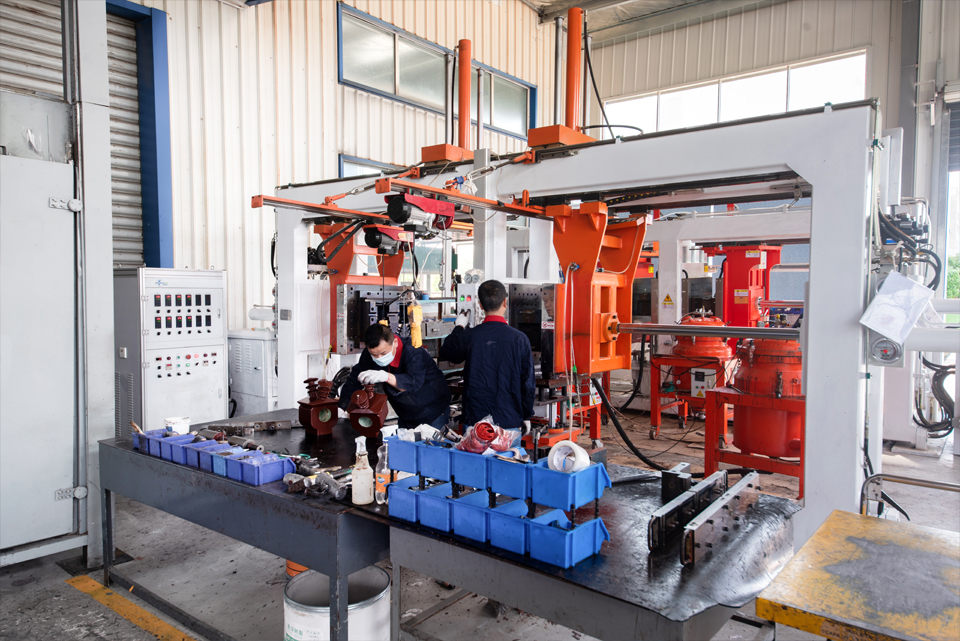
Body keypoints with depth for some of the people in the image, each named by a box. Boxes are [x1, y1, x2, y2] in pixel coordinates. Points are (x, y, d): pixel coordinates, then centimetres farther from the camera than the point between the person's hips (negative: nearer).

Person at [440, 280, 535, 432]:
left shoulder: (468, 336, -7)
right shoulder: (519, 338, -7)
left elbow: (445, 353, 16)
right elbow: (528, 381, -2)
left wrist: (459, 327, 30)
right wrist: (526, 416, 12)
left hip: (475, 420, 1)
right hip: (509, 421, 0)